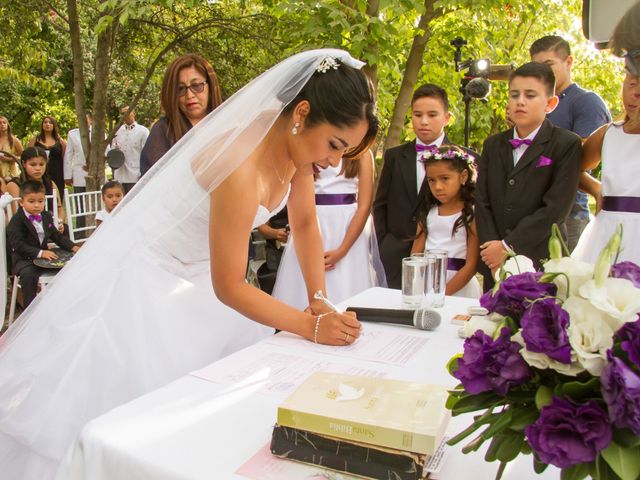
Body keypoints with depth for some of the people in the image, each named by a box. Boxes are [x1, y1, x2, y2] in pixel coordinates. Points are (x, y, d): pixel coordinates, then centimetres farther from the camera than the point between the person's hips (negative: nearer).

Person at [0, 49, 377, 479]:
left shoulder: (298, 142, -11)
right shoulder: (241, 165, -36)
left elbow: (306, 224, 3)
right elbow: (228, 287, -27)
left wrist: (319, 301, -4)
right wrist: (311, 326, -22)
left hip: (195, 276, 8)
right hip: (142, 278, -8)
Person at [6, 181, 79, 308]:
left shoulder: (46, 216, 10)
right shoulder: (16, 221, -11)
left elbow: (57, 236, 17)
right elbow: (18, 245, -20)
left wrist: (72, 247, 1)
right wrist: (40, 253, -31)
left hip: (44, 256, 6)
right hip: (24, 259, -5)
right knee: (29, 274, -36)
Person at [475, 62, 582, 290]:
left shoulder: (567, 145, -2)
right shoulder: (493, 145, 13)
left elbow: (556, 207, -11)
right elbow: (482, 202, 4)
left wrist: (508, 246, -14)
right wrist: (494, 251, -8)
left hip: (542, 262, -4)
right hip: (494, 265, 4)